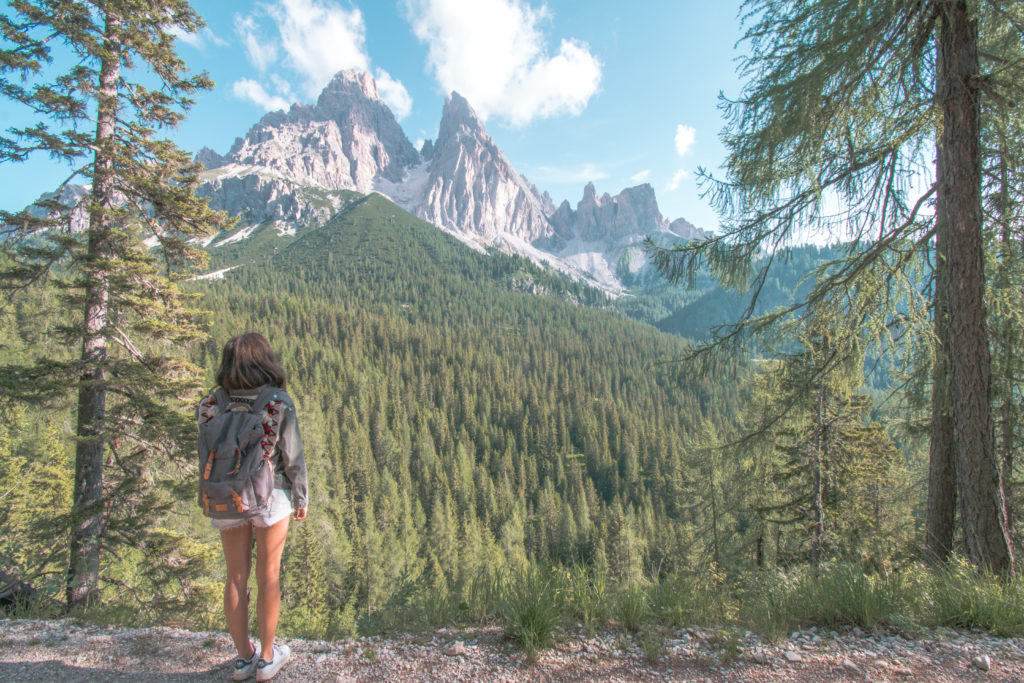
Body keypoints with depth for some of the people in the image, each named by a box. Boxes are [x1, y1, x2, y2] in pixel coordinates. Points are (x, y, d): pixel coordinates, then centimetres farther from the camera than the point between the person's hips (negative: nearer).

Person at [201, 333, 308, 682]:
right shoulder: (280, 402, -13)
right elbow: (292, 456, -10)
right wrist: (301, 498, 2)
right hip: (271, 496, -3)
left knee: (237, 576, 14)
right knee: (268, 574, 11)